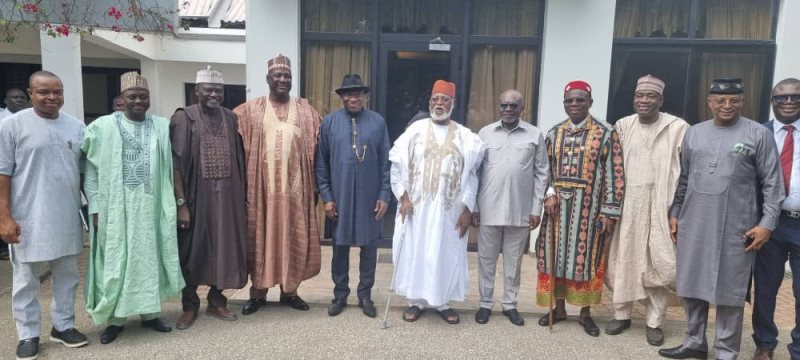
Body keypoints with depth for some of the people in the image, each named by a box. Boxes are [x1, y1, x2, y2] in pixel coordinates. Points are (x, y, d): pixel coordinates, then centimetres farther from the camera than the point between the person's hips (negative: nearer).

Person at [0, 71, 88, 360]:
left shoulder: (76, 127, 7)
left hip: (68, 216, 4)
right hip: (28, 218, -4)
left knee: (67, 275, 13)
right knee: (26, 279, 7)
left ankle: (63, 325, 29)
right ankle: (28, 335, 21)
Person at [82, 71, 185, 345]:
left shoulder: (163, 127, 3)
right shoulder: (102, 127, -2)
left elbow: (170, 168, 4)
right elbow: (91, 170, -2)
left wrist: (176, 205, 1)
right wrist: (96, 208, -7)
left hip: (151, 206, 2)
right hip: (115, 207, -2)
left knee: (150, 258, 10)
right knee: (116, 261, 6)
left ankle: (149, 312, 24)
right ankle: (115, 318, 20)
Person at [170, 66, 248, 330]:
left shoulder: (231, 119, 7)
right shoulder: (184, 118, -6)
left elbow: (240, 161, 9)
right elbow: (176, 163, -10)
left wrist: (243, 197, 7)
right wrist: (180, 203, -15)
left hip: (227, 197, 4)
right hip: (196, 197, -4)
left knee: (223, 249, 10)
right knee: (192, 251, 7)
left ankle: (216, 301, 26)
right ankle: (190, 305, 22)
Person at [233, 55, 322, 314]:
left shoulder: (305, 111, 6)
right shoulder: (250, 110, 3)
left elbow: (315, 150, 5)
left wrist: (314, 185, 0)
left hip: (294, 186, 1)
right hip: (261, 186, -1)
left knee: (293, 239, 7)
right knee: (259, 237, 6)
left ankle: (289, 290, 21)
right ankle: (258, 292, 18)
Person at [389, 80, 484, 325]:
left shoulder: (466, 137, 2)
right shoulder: (415, 130, 0)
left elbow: (471, 175, 2)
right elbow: (397, 165, 0)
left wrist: (468, 210, -3)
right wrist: (403, 197, -8)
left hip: (450, 208, 1)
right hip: (416, 206, 0)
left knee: (447, 254, 8)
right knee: (415, 252, 7)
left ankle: (443, 302, 23)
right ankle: (416, 300, 21)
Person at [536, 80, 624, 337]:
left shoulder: (606, 133, -3)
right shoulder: (554, 134, 8)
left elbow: (614, 175, -6)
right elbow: (544, 169, 10)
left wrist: (609, 211, -11)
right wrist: (549, 194, -8)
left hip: (589, 209, -3)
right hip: (558, 207, 3)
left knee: (587, 258, 5)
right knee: (557, 256, 8)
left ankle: (585, 313, 21)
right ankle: (559, 308, 24)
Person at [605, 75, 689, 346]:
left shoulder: (678, 128, -5)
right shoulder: (622, 126, 6)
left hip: (660, 206, -3)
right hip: (626, 204, 3)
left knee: (659, 264, 1)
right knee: (622, 260, 9)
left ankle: (654, 322, 17)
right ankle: (621, 314, 24)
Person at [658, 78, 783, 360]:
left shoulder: (759, 134, -2)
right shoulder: (694, 133, 9)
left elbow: (772, 184, -3)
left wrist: (767, 223, -9)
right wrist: (674, 213, 12)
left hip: (735, 229, -4)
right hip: (693, 225, 4)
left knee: (729, 291, 5)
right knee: (691, 286, 12)